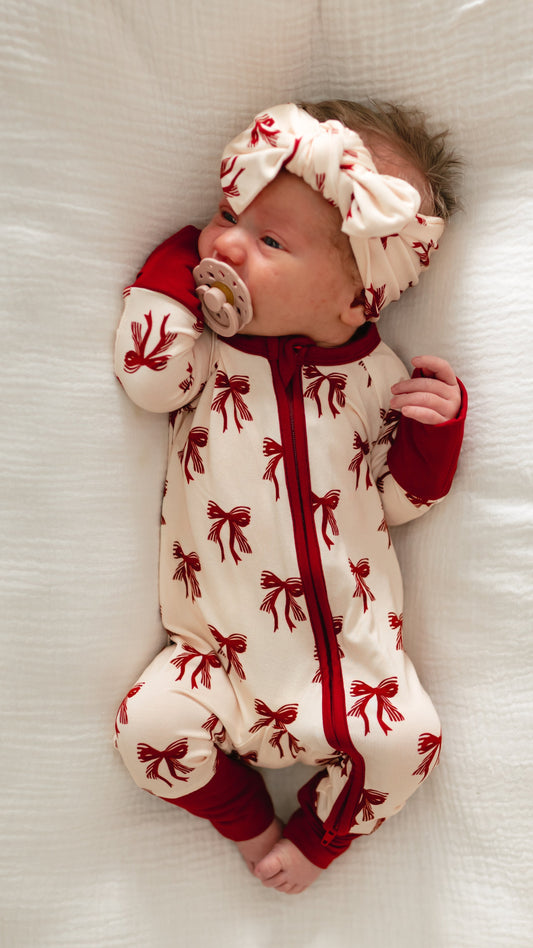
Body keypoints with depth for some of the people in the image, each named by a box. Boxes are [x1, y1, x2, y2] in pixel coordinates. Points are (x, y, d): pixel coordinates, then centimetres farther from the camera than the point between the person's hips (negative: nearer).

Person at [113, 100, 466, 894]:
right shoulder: (210, 346, 0)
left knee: (407, 738, -11)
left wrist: (436, 427, -13)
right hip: (223, 644, 0)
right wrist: (176, 259, -12)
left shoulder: (376, 374, -1)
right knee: (149, 726, -15)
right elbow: (151, 376, -22)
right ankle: (250, 821, 16)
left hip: (353, 640, 1)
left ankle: (316, 834, 21)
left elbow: (397, 499, 4)